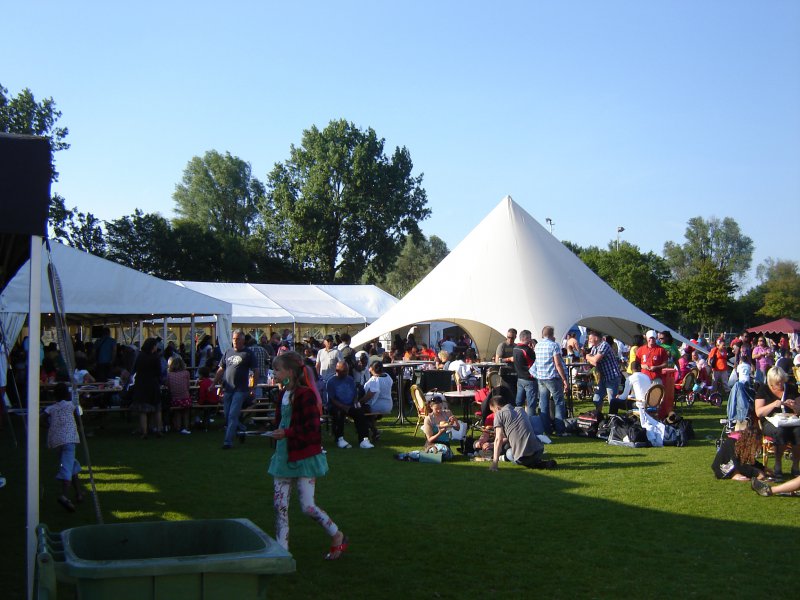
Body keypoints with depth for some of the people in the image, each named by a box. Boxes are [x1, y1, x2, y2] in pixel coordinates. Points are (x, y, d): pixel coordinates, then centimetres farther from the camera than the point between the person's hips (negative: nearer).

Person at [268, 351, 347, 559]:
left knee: (307, 506, -5)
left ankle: (338, 536, 17)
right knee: (280, 505, 5)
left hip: (304, 457, -8)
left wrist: (287, 433, -20)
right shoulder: (283, 394, 10)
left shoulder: (305, 394, -16)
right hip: (284, 456, 8)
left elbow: (312, 428, -20)